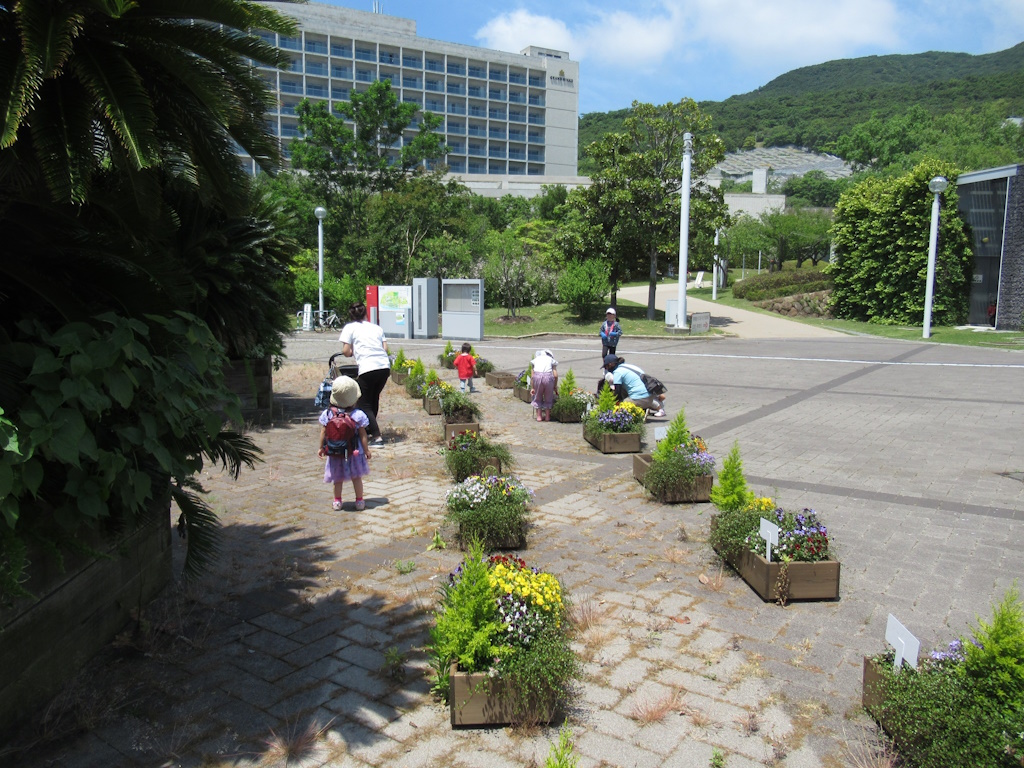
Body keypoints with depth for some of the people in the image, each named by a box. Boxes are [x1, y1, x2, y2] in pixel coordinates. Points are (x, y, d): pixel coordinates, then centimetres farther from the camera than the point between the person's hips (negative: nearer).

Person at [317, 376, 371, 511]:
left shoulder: (328, 414, -9)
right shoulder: (358, 415, -14)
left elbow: (323, 432, -2)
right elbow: (363, 435, -8)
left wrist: (320, 448, 11)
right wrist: (366, 449, 3)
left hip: (335, 453, 1)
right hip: (354, 453, -1)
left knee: (337, 479, 16)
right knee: (356, 478, 13)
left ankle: (337, 501, 24)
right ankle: (359, 502, 19)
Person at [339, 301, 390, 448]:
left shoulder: (349, 327, 9)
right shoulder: (377, 328, 21)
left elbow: (346, 351, 1)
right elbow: (385, 348, 12)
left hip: (368, 368, -5)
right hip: (385, 366, 5)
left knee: (364, 404, 7)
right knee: (374, 398, 26)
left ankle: (377, 437, -4)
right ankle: (369, 429, 39)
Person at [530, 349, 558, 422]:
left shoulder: (536, 359, 25)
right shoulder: (551, 359, 24)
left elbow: (532, 376, 18)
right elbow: (555, 375, 12)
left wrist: (532, 388, 23)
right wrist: (555, 386, 24)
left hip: (537, 375, 1)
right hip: (548, 375, 0)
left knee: (538, 397, 19)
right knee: (548, 397, 18)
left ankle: (539, 416, 21)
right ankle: (547, 416, 23)